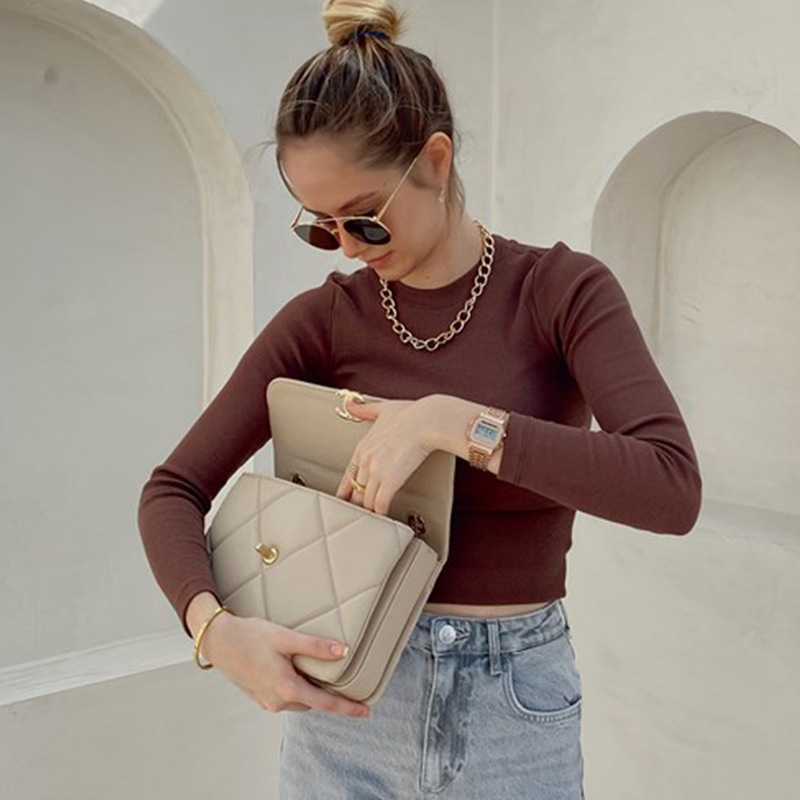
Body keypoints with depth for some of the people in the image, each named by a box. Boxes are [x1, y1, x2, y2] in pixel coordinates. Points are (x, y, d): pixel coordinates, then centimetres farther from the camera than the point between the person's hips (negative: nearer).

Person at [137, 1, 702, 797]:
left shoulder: (563, 289, -10)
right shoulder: (322, 319, -5)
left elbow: (672, 487, -22)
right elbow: (172, 491, -5)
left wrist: (453, 422, -27)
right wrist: (217, 629, -22)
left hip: (515, 702, -1)